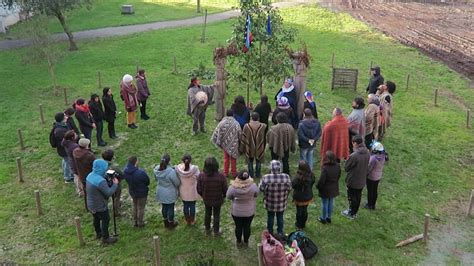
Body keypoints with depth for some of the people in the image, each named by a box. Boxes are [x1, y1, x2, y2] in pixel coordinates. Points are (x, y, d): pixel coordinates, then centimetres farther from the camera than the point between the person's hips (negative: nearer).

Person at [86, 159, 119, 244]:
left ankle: (98, 233, 47)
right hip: (99, 206, -8)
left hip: (91, 204, 8)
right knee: (105, 220, 11)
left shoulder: (90, 175, -5)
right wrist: (115, 184, -14)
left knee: (96, 219, 27)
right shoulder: (100, 181, -34)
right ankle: (105, 238, 26)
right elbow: (109, 193, -28)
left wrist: (109, 182, -3)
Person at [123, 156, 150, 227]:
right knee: (140, 208, 17)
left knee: (135, 206, 28)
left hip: (132, 191, 5)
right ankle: (140, 223, 35)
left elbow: (127, 180, -2)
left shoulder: (125, 171, -18)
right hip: (141, 192, -5)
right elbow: (147, 182, -20)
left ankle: (135, 222, 43)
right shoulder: (141, 172, -37)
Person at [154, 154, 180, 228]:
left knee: (164, 207, 24)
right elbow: (177, 183, -20)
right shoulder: (171, 171, -34)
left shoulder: (156, 169, -17)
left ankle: (166, 223, 44)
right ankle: (171, 224, 37)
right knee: (170, 208, 17)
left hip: (160, 192, 5)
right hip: (170, 193, -5)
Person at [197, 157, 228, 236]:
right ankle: (216, 232, 40)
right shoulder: (221, 176, -30)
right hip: (217, 200, -2)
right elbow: (225, 189, -16)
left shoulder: (201, 176, -26)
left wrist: (203, 196, 9)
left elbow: (199, 189, -13)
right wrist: (223, 196, 7)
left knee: (207, 213, 27)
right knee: (216, 215, 21)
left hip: (206, 199, 2)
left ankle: (207, 229, 47)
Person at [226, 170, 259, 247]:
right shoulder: (253, 186, -23)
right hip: (249, 211, 1)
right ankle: (246, 242, 36)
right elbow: (256, 194, -3)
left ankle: (239, 242, 36)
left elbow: (228, 196, -7)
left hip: (236, 212, 0)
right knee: (247, 226, 19)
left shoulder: (233, 187, -25)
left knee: (238, 226, 19)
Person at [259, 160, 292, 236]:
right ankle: (280, 232, 38)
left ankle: (270, 233, 37)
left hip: (270, 203, -1)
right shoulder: (286, 177, -22)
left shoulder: (266, 178, -27)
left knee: (270, 217, 21)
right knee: (280, 217, 23)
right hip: (281, 203, 1)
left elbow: (261, 188, -14)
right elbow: (289, 188, -9)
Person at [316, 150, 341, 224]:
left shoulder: (325, 168, -31)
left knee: (324, 204, 11)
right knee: (331, 203, 20)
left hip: (325, 189, -6)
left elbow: (321, 180, -25)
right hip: (333, 188, 6)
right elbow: (338, 176, 5)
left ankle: (323, 218, 27)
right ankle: (329, 218, 34)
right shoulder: (337, 166, -10)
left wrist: (318, 186, -7)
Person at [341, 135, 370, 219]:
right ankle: (355, 212, 37)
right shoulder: (367, 153, -9)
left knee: (352, 197, 12)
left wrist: (348, 160, -1)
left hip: (353, 181, -6)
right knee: (358, 197, 21)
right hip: (362, 181, 6)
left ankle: (351, 213, 28)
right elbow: (366, 166, 4)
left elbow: (346, 167, -17)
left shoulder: (354, 156, -31)